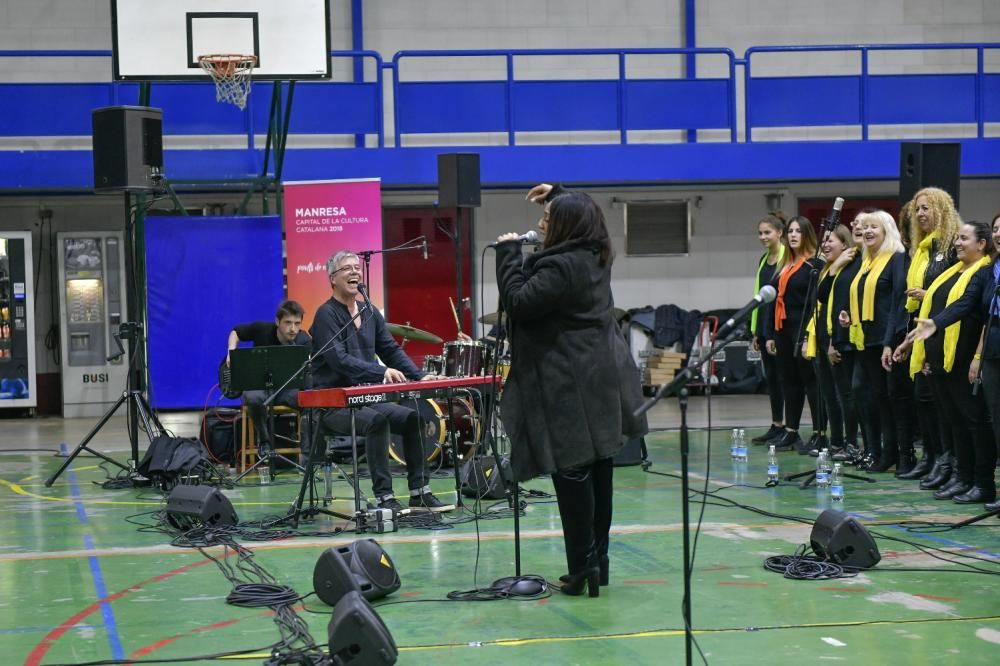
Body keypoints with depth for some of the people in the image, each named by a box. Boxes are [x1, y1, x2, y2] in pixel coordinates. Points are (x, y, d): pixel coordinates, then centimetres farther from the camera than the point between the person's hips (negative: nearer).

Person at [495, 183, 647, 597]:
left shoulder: (560, 267, -18)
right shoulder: (595, 258, 12)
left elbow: (517, 302, -19)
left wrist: (508, 253, -11)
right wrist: (558, 196, 31)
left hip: (570, 390, -10)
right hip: (600, 385, 10)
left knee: (572, 474, -7)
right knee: (597, 473, 11)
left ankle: (583, 568, -7)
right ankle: (598, 561, 18)